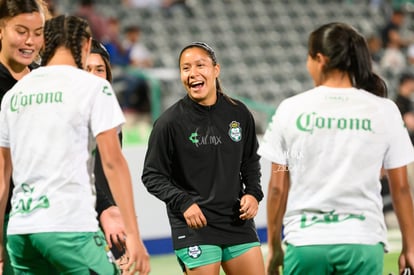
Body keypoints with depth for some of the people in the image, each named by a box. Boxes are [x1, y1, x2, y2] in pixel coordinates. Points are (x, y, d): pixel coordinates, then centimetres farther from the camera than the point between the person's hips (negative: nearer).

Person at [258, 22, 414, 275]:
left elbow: (277, 188, 2)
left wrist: (274, 247, 11)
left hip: (305, 242, 0)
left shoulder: (290, 109, 0)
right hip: (363, 243, 0)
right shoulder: (384, 110, 1)